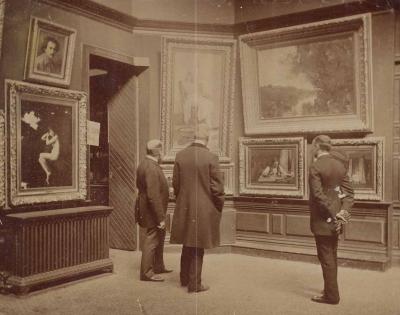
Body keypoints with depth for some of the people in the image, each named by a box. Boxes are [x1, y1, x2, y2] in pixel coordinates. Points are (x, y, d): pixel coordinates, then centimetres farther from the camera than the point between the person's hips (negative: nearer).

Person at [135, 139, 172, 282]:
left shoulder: (144, 164, 7)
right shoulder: (152, 168, -25)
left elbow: (140, 186, 16)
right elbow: (153, 196, -28)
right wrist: (161, 218, -24)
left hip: (147, 208, 11)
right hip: (153, 211, -11)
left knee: (159, 237, 22)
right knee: (151, 240, 0)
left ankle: (158, 266, 35)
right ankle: (146, 273, 12)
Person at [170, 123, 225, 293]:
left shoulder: (180, 155, -1)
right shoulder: (211, 157, -14)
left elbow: (175, 183, 4)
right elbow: (217, 187, -12)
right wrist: (219, 208, 3)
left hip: (184, 208, 5)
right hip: (204, 209, -4)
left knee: (187, 245, 20)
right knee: (197, 248, 7)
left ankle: (184, 279, 33)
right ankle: (194, 284, 15)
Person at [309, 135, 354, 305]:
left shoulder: (315, 167, -17)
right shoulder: (340, 165, 5)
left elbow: (318, 194, -20)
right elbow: (349, 192, 3)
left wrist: (334, 214, -15)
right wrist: (344, 211, -7)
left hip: (322, 219, -8)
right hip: (335, 220, 8)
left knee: (326, 257, 3)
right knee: (332, 256, 20)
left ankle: (332, 295, 12)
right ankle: (330, 288, 34)